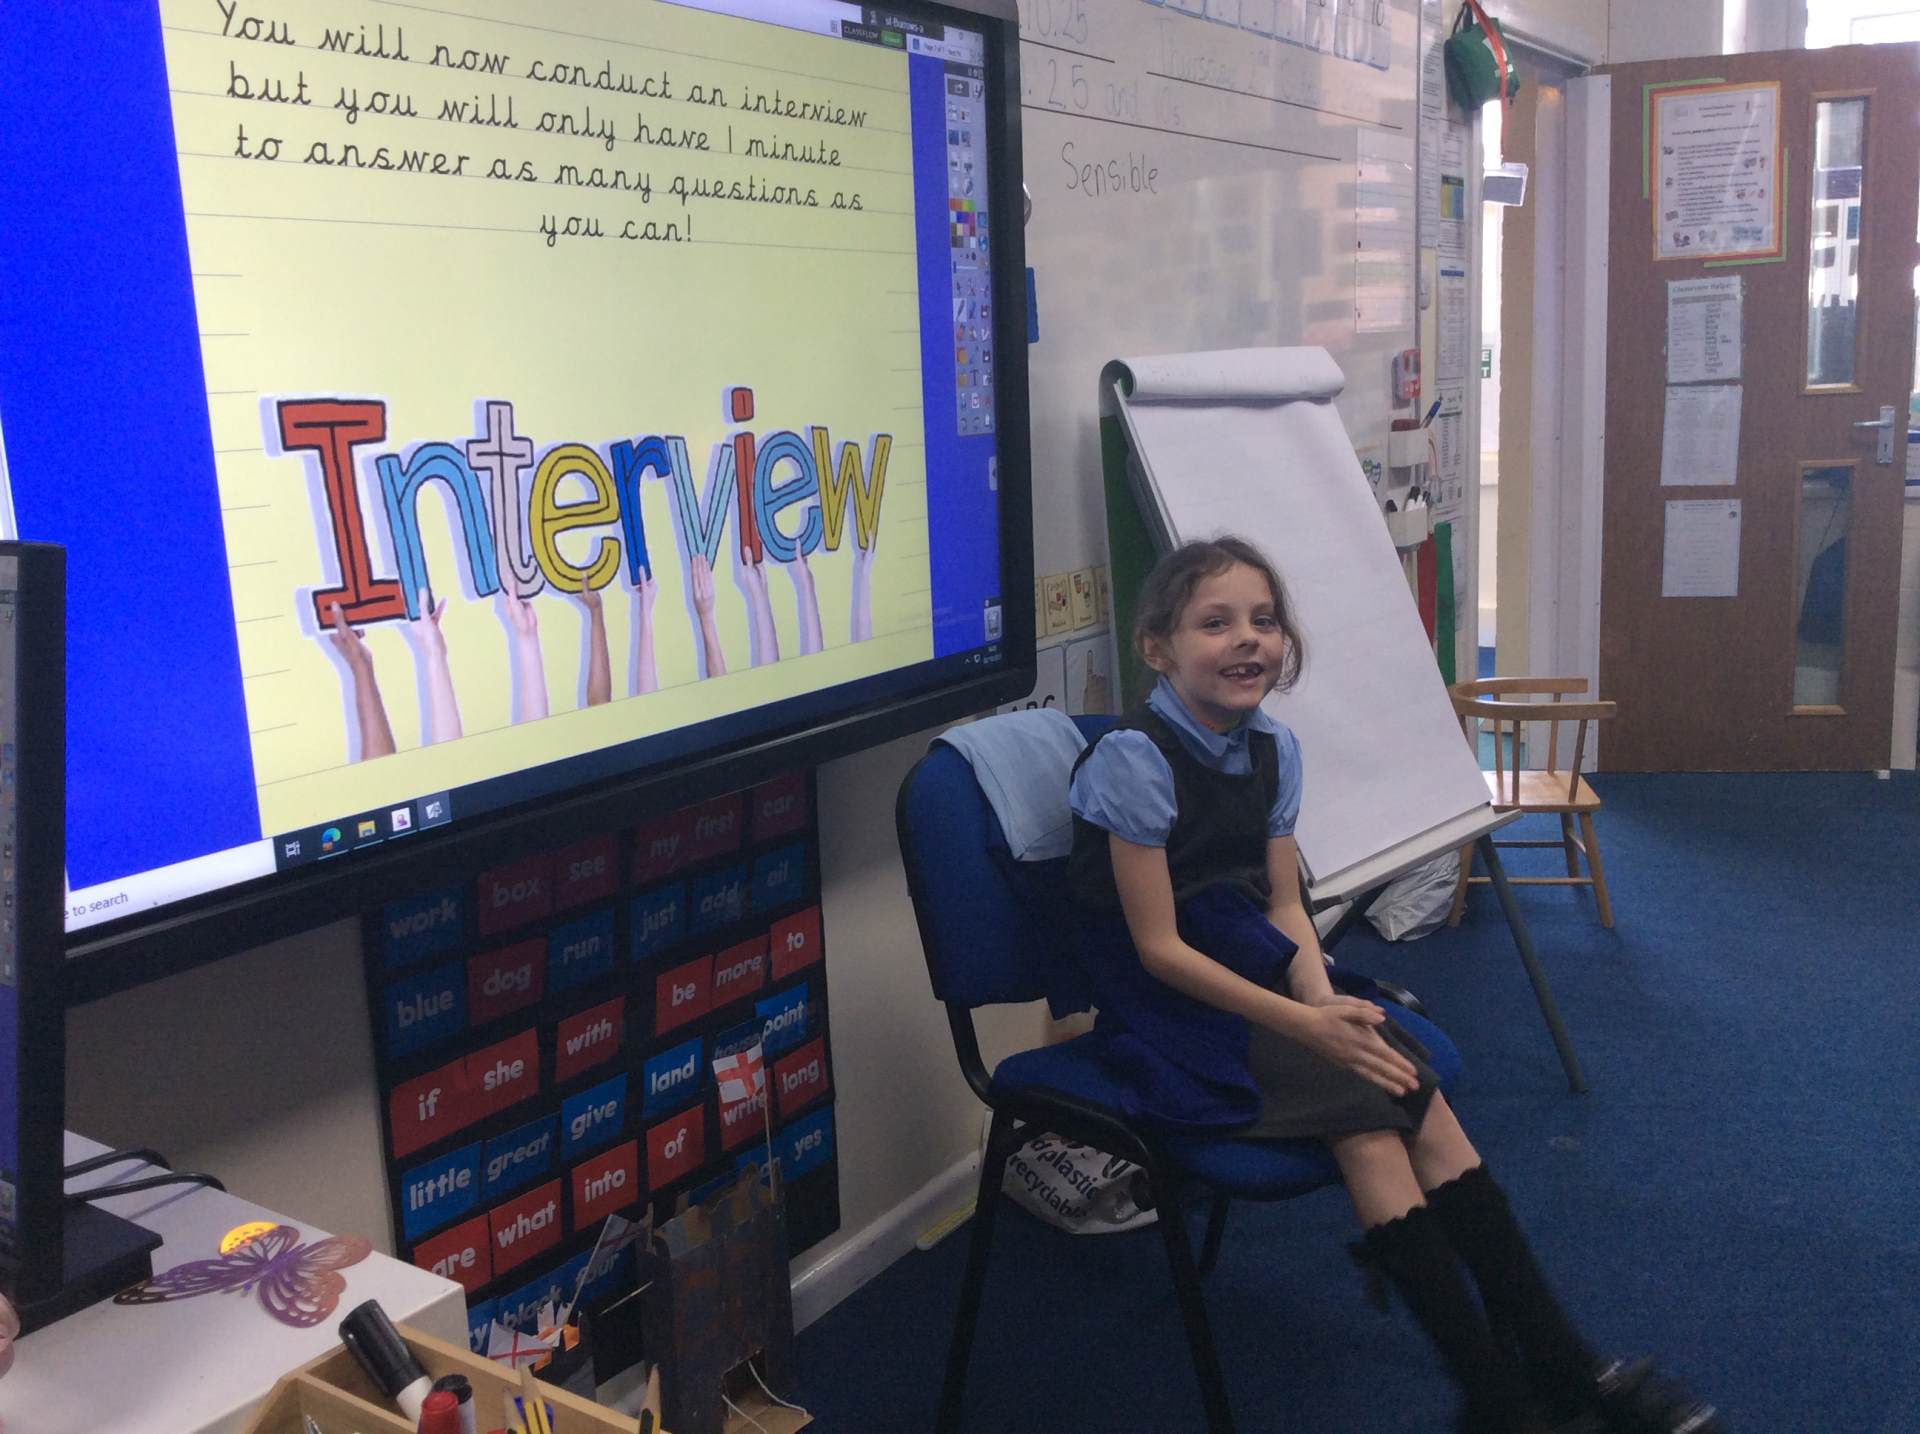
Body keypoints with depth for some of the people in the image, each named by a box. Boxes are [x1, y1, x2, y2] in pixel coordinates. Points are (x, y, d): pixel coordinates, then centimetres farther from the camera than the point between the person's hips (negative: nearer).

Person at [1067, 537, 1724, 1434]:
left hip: (1255, 974, 7)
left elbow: (1284, 905, 6)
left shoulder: (1271, 748, 4)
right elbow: (1160, 948, -19)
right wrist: (1304, 1024, -21)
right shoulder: (1134, 759, -18)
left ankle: (1559, 1362, -6)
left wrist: (1323, 1000, -14)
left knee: (1417, 1095, -12)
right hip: (1166, 1004, -7)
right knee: (1365, 1116, -21)